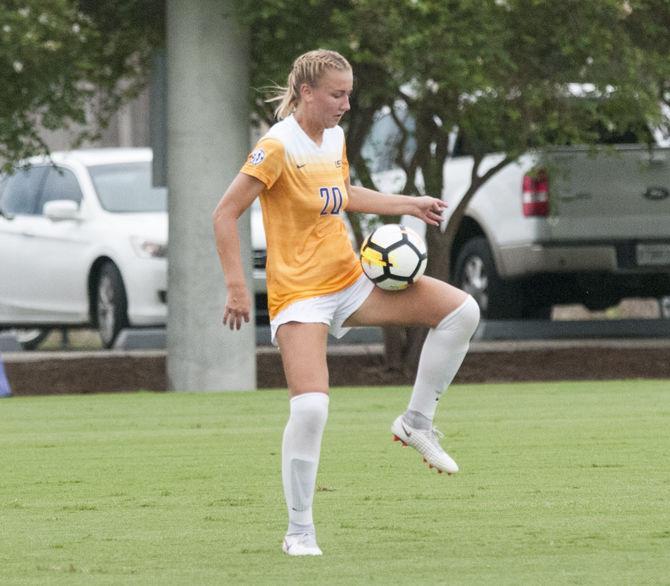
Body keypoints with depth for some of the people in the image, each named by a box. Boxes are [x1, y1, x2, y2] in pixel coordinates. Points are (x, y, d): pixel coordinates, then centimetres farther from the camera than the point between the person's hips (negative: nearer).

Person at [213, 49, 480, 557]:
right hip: (299, 293, -7)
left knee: (461, 310, -6)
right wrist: (236, 286, -20)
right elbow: (225, 215, -15)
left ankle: (418, 423, 6)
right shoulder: (278, 147, -16)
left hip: (351, 281, 7)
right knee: (310, 407, -22)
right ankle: (300, 532, -7)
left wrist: (408, 205, 23)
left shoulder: (335, 138, 8)